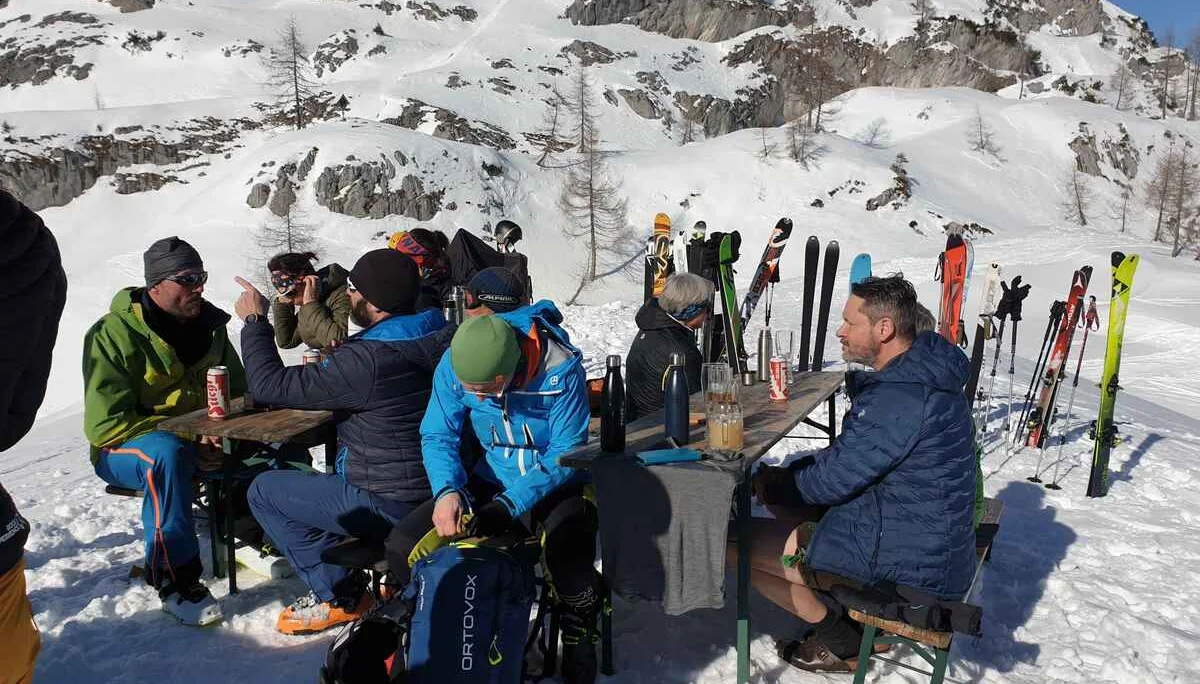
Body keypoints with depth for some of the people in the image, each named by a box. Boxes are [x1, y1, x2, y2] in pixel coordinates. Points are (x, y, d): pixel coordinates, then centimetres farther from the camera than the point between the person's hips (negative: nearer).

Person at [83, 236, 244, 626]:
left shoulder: (209, 326, 3)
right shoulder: (114, 334, -14)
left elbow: (238, 393, 11)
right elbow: (105, 424, -18)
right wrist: (189, 446, -26)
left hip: (201, 442, 6)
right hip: (124, 449, -5)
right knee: (167, 453, -40)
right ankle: (174, 580, -28)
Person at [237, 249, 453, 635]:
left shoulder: (366, 360, -26)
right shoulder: (441, 338, -1)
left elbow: (270, 386, -19)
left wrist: (254, 320, -6)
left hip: (391, 505, -8)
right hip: (436, 488, 8)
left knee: (263, 491, 7)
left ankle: (339, 595, 11)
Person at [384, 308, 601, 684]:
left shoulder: (561, 370, -27)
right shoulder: (454, 365, -16)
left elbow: (566, 455, -21)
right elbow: (437, 436, -5)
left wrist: (507, 505, -33)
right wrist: (447, 490, -26)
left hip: (558, 481, -4)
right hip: (493, 479, 4)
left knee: (574, 581, -33)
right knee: (403, 547, -13)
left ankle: (578, 639, 1)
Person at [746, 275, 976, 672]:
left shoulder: (901, 397, -28)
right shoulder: (921, 369, 4)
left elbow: (833, 481, -22)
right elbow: (851, 455, 12)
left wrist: (772, 484, -3)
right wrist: (786, 475, 3)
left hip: (912, 560, -10)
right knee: (775, 480, 19)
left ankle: (840, 642, 11)